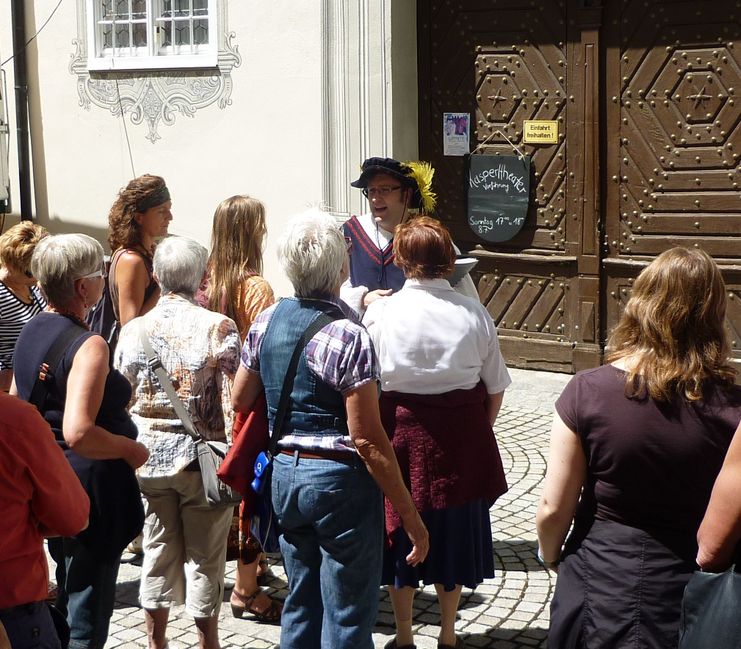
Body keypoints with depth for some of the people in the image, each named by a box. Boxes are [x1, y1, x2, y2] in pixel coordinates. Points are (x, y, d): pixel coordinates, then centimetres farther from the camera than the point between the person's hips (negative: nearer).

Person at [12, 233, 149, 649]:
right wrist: (132, 450, -17)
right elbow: (78, 433, -32)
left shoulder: (31, 333, 5)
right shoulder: (89, 345, -22)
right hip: (90, 487, -9)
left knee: (68, 602, 25)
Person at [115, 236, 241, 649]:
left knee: (157, 550, 15)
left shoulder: (133, 330, -1)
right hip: (203, 459, -3)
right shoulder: (219, 328, -12)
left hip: (148, 458, 3)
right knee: (205, 556, 9)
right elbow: (232, 402, -13)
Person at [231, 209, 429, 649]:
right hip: (340, 480, -7)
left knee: (300, 607, 19)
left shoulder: (266, 322, 1)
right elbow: (367, 439, -20)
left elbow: (240, 401, 13)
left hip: (285, 473, 7)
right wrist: (410, 514, -15)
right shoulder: (348, 336, -19)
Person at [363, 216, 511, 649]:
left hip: (402, 432, -1)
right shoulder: (474, 314, -8)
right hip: (462, 436, 1)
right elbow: (496, 389, -1)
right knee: (455, 527, 17)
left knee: (402, 527, 14)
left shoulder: (381, 313, -12)